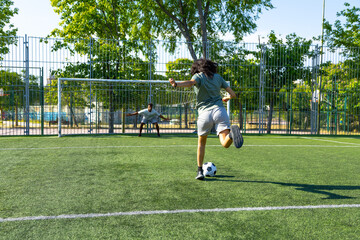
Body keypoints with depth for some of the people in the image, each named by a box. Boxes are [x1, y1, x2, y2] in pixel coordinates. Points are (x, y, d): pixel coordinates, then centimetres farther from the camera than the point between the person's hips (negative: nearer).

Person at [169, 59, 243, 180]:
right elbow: (233, 94, 19)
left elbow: (191, 82, -19)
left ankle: (200, 171, 22)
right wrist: (226, 98, 42)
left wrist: (176, 84, -36)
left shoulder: (198, 76, 8)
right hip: (219, 110, 1)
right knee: (225, 144, -12)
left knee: (201, 143, 20)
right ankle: (232, 132, -45)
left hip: (204, 113, -1)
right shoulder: (218, 77, 18)